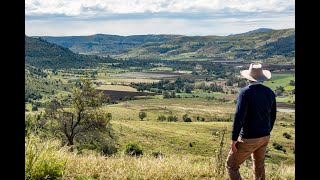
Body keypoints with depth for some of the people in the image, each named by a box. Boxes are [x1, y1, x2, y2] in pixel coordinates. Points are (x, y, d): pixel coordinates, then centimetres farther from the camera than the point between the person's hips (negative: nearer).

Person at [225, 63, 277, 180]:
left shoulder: (245, 92, -18)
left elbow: (239, 117, -23)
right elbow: (273, 116, 11)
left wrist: (234, 139, -16)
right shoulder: (270, 92, 2)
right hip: (265, 137, 7)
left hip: (248, 139, -7)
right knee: (259, 166, 26)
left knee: (231, 166, 7)